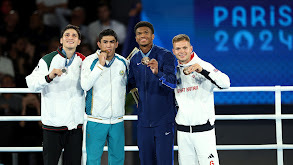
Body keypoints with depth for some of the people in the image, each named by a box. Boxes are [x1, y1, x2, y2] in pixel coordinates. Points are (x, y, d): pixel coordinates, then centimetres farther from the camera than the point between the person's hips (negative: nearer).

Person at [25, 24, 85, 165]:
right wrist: (49, 77, -28)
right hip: (52, 121, -3)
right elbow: (32, 84, -11)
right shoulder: (48, 60, 0)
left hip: (75, 123, 3)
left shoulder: (82, 61, 10)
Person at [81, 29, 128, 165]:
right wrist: (100, 65, -21)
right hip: (96, 119, -4)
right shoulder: (90, 61, -6)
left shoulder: (123, 62, 4)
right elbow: (85, 86, -19)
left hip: (117, 119, 4)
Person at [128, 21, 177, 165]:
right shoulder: (134, 60, 9)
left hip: (164, 119, -5)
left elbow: (172, 83, -21)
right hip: (144, 119, 5)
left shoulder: (165, 55, -8)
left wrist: (157, 73, -38)